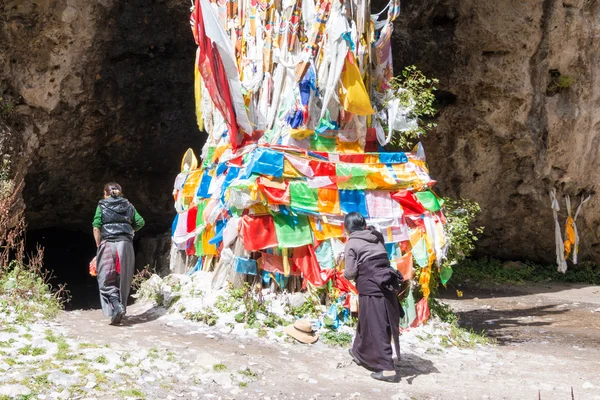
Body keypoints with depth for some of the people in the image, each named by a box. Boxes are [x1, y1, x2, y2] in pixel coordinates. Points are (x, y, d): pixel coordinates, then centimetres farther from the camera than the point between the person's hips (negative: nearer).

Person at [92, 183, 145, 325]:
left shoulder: (102, 206, 6)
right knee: (123, 280, 11)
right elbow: (140, 222, 5)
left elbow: (96, 228, -4)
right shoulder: (128, 206, 13)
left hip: (107, 244, -3)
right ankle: (121, 307, 10)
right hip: (125, 244, 3)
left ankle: (116, 306, -23)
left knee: (107, 281, -1)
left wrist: (99, 246, 2)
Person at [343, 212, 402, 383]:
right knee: (367, 321, 22)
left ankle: (387, 369, -3)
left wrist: (345, 273, 14)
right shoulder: (376, 238, 16)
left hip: (371, 288, -7)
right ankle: (360, 353, 40)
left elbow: (351, 272, -8)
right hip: (387, 283, 7)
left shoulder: (351, 244, -4)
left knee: (375, 327, -1)